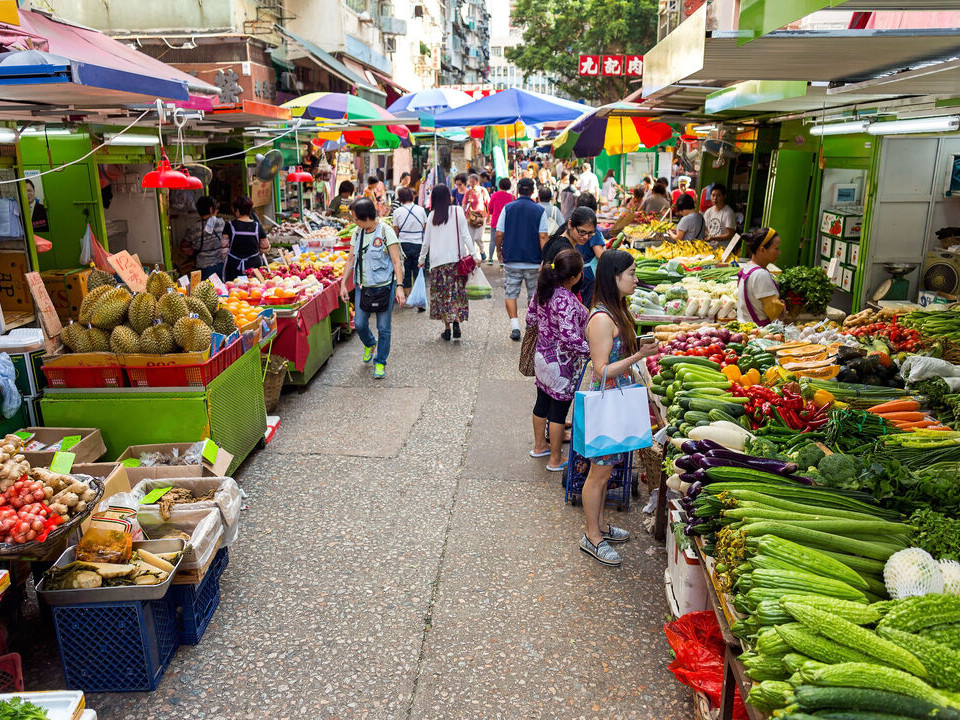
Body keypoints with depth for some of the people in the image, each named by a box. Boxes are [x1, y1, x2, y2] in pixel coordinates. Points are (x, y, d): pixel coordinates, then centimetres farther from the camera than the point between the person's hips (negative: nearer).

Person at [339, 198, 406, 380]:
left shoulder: (386, 231, -10)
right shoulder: (357, 232, 7)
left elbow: (396, 261, -11)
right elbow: (351, 259, 13)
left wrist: (399, 287, -19)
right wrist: (343, 284, 8)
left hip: (384, 286, -5)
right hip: (362, 287, 5)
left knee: (383, 328, 1)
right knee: (359, 324, 6)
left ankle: (380, 363, 18)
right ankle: (369, 344, 39)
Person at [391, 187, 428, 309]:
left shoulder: (397, 212, -3)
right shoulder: (421, 210, 1)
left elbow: (396, 231, 2)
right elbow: (426, 228, 9)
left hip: (404, 244, -1)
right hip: (418, 244, 1)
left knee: (405, 272, 10)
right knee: (418, 272, 4)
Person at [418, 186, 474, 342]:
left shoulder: (432, 215, 3)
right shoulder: (457, 211, -1)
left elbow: (426, 241, 8)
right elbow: (465, 235, -6)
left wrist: (422, 258, 20)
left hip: (438, 260, 1)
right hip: (456, 257, -1)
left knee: (442, 293, 7)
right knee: (457, 292, 7)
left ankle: (447, 329, 6)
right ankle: (456, 323, -8)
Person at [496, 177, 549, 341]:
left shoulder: (507, 208, 0)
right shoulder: (539, 210, -2)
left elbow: (499, 234, -2)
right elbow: (543, 237, -8)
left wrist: (499, 250, 15)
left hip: (511, 260, 0)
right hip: (533, 261, 0)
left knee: (510, 293, 7)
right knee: (534, 295, 13)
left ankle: (515, 326, -7)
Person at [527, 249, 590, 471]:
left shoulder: (542, 291, -3)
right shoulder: (566, 300, -28)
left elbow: (530, 319, 9)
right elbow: (570, 337, -34)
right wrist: (591, 351, -24)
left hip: (542, 355, 8)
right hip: (562, 363, -8)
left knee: (542, 402, 23)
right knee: (559, 409, 6)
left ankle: (539, 445, 42)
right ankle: (556, 460, 20)